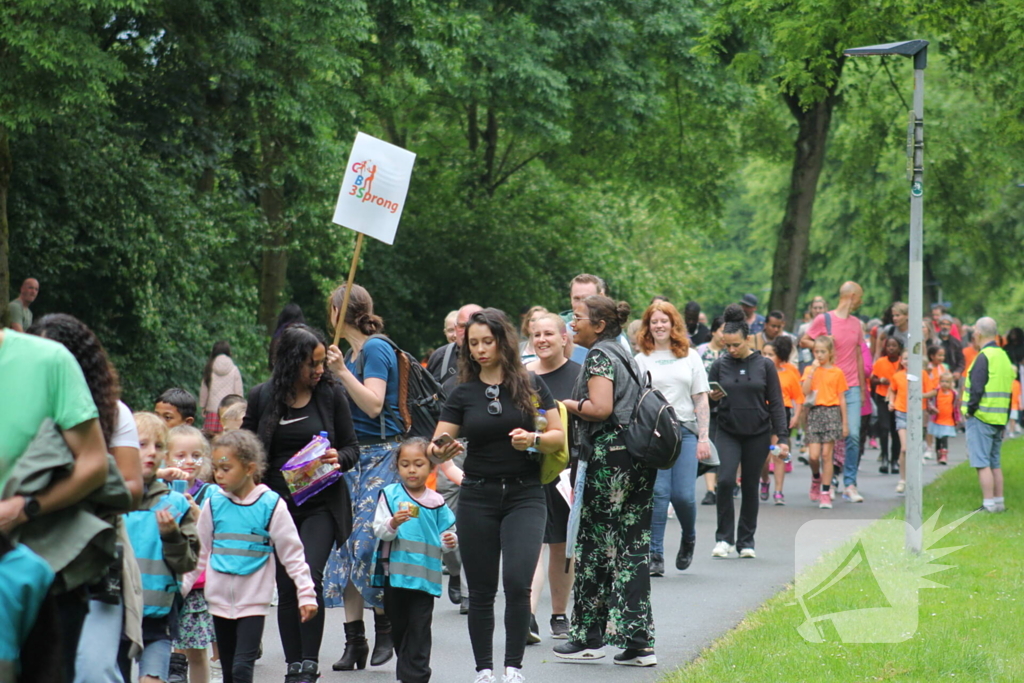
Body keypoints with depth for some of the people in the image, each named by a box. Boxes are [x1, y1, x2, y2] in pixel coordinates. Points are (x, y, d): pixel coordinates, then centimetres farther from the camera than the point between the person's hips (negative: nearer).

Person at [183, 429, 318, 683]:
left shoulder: (271, 505, -7)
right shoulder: (213, 504, 3)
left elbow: (292, 553, -2)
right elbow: (199, 554, 12)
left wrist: (306, 594, -6)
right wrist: (179, 589, 9)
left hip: (254, 601, -4)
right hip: (220, 600, 4)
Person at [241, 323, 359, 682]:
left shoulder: (332, 394, 0)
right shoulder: (261, 397, 1)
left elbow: (351, 448, 6)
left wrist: (339, 459, -16)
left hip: (321, 504, -1)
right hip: (277, 504, 2)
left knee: (310, 577, -16)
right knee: (286, 586, 4)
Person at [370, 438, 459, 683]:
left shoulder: (436, 502, 4)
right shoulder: (390, 494, 1)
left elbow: (447, 533, 11)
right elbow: (379, 531, -7)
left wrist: (450, 542, -11)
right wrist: (393, 523, -27)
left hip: (425, 577, -1)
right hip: (395, 573, 1)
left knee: (419, 628, -5)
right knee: (398, 626, 12)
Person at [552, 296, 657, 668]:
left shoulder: (599, 355, -8)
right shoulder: (623, 355, 19)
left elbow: (600, 409, -19)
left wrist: (568, 405, -4)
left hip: (610, 456, -9)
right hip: (638, 456, 9)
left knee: (596, 546, 1)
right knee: (633, 549, 6)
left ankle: (590, 637, 7)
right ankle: (639, 642, 3)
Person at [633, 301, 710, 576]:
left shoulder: (690, 357, 12)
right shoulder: (641, 360, 8)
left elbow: (701, 399, 10)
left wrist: (703, 437, 2)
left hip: (685, 430, 1)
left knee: (683, 494, -6)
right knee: (657, 494, -9)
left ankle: (689, 538, 24)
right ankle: (655, 556, -3)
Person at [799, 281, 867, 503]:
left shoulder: (857, 324, 14)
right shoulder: (824, 319, -1)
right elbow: (803, 341, 4)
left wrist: (863, 387, 18)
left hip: (852, 387, 3)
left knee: (853, 435, -7)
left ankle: (850, 484, -4)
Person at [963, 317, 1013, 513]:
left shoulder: (984, 357, -13)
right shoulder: (1004, 356, 13)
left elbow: (976, 388, -19)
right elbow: (1008, 389, 16)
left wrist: (970, 410, -8)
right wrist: (1005, 417, 18)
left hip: (981, 417, -8)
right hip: (1000, 419, 8)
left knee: (982, 462, -6)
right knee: (995, 462, 14)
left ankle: (989, 504, -8)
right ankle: (999, 502, 15)